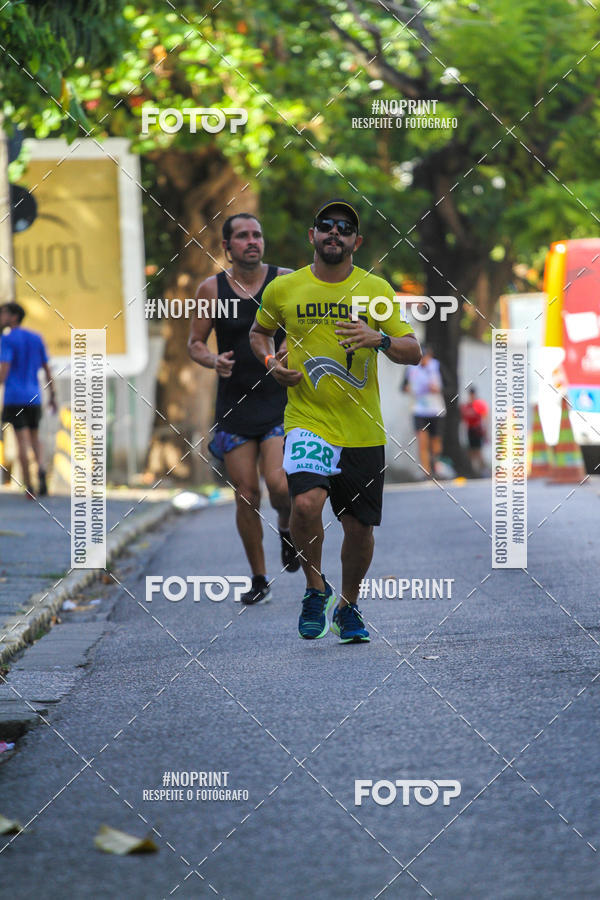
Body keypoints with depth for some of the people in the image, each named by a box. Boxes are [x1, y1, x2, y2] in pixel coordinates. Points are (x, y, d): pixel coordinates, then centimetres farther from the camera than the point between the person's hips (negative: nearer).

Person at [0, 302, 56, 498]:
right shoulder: (36, 338, 10)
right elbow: (47, 369, 11)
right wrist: (53, 397, 16)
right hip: (34, 398, 4)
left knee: (22, 440, -2)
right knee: (34, 436, 18)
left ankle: (29, 486, -4)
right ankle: (41, 468, -10)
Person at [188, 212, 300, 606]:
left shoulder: (286, 281, -1)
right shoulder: (212, 289, 1)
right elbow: (195, 343, 8)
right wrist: (212, 360, -13)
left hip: (280, 402, -1)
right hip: (234, 407, 1)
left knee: (279, 486, -18)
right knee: (247, 497, 1)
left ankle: (288, 528, 18)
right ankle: (259, 580, 17)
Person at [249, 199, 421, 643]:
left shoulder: (376, 289, 3)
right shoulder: (283, 289, 3)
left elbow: (413, 353, 3)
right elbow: (259, 332, 23)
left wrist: (380, 338, -17)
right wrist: (271, 362, 2)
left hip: (363, 428, 1)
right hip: (307, 422, -1)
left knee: (359, 527, 6)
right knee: (307, 502, -25)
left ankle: (348, 607, 32)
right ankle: (315, 587, 1)